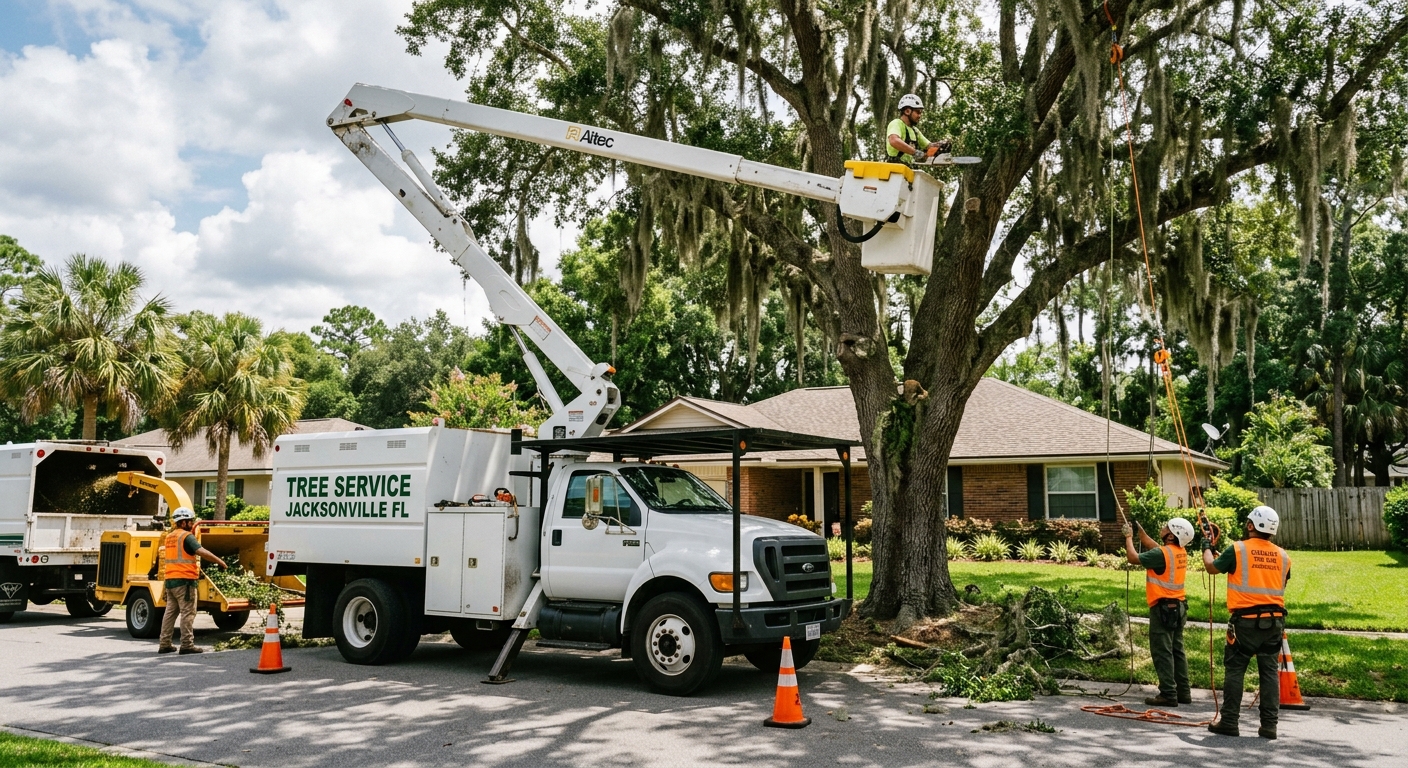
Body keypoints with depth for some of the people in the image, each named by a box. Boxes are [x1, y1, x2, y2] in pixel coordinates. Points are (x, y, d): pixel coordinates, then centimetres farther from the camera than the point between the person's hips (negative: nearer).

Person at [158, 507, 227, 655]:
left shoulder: (169, 537, 17)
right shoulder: (186, 536, -12)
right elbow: (202, 552, -24)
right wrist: (219, 561, -18)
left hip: (170, 579, 9)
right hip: (184, 580, -9)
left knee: (170, 612, 13)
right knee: (188, 613, -5)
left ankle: (164, 644, 15)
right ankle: (187, 644, -5)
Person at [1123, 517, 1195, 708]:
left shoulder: (1162, 553, -20)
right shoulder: (1180, 552, 7)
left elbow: (1133, 558, -16)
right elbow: (1153, 546, 22)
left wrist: (1129, 536, -3)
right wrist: (1140, 531, 19)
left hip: (1163, 608, -9)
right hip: (1178, 607, 9)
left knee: (1162, 652, -4)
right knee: (1177, 650, 14)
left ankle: (1168, 694, -3)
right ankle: (1183, 692, 19)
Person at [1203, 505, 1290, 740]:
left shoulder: (1238, 549, -7)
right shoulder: (1283, 556, 5)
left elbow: (1212, 567, 5)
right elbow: (1282, 584, 18)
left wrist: (1206, 549, 24)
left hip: (1245, 620, -4)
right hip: (1274, 620, 4)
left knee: (1234, 670, 4)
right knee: (1270, 672, 9)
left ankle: (1229, 722, 6)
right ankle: (1269, 725, 11)